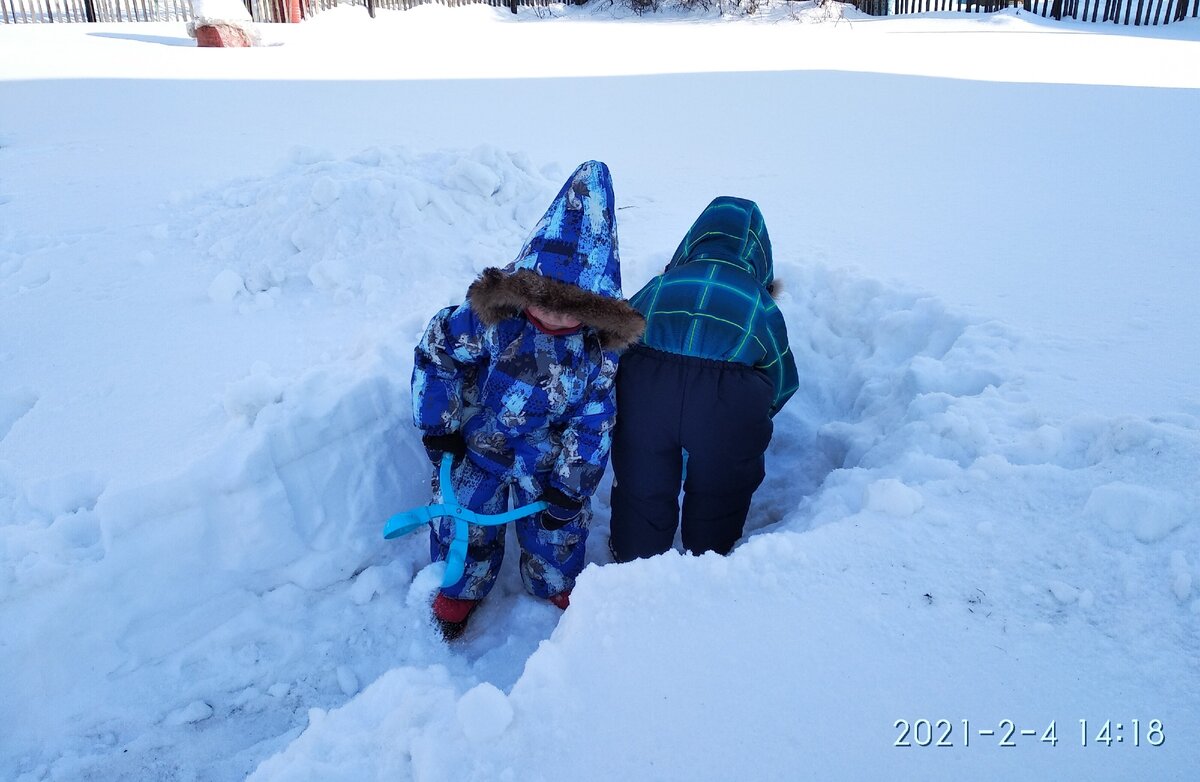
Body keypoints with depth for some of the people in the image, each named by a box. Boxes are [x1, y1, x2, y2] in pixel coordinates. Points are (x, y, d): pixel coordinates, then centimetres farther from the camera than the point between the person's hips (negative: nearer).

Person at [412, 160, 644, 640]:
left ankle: (556, 583, 48)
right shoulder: (491, 318, -30)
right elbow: (435, 353, -14)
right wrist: (437, 427, -9)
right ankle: (460, 589, 43)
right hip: (478, 440, -1)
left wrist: (570, 485, -11)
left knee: (558, 526, 15)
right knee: (464, 521, 12)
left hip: (548, 453, 1)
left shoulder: (602, 344, -22)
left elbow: (594, 420, -12)